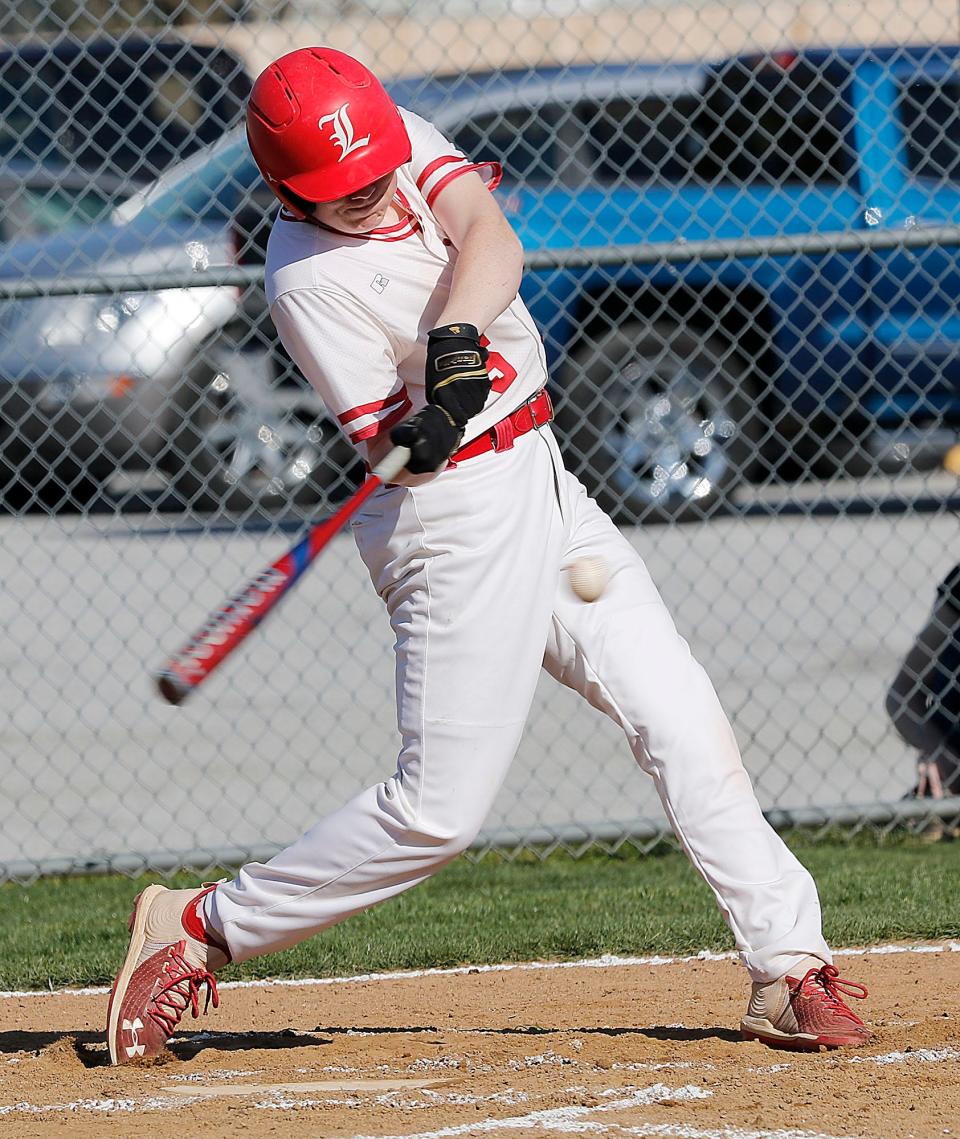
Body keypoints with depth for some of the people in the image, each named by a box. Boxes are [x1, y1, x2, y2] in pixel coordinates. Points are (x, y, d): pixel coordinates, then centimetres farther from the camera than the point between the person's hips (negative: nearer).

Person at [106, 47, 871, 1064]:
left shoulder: (408, 142, -1)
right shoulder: (307, 281, -17)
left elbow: (491, 239, -18)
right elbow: (391, 446, -16)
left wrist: (458, 334, -35)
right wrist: (434, 423, -37)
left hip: (540, 484, 7)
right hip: (457, 519, -7)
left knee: (678, 717, 1)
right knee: (438, 810, -8)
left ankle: (787, 965, 3)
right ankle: (198, 930, 4)